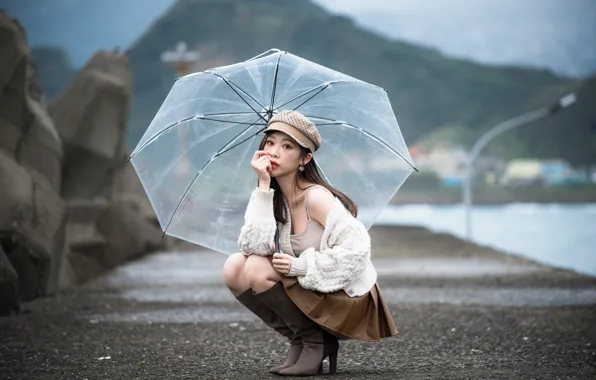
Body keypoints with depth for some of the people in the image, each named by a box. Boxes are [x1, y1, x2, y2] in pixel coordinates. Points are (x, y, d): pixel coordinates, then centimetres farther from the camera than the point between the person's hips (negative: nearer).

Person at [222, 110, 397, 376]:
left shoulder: (316, 197, -20)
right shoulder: (274, 198, 1)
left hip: (346, 298, -7)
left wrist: (300, 267, -22)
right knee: (235, 268, -10)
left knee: (257, 269, -23)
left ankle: (315, 342, -5)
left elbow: (356, 250, -25)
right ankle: (299, 339, 5)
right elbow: (253, 247, -16)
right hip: (309, 292, 7)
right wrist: (263, 186, -19)